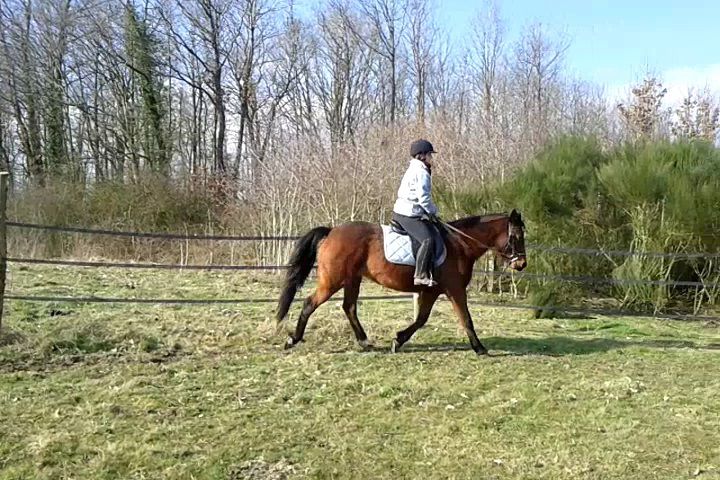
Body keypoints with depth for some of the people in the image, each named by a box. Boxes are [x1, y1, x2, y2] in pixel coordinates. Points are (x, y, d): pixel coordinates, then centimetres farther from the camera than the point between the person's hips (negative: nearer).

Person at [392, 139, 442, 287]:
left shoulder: (413, 170, 21)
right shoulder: (422, 173, -13)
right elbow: (423, 197, -19)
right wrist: (433, 212, -3)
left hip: (403, 212, 11)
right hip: (408, 215, -11)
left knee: (433, 231, 14)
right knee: (428, 240, -23)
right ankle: (420, 276, -24)